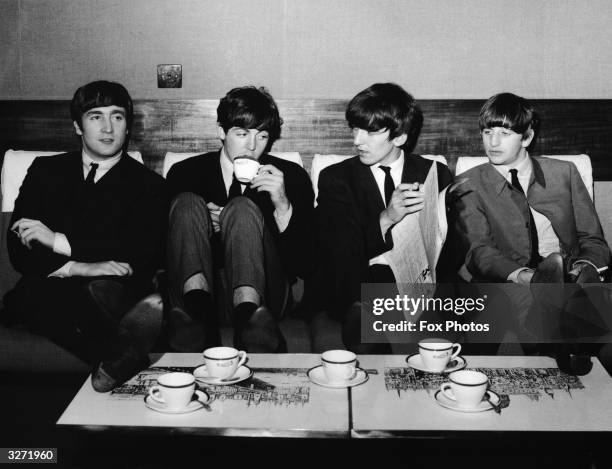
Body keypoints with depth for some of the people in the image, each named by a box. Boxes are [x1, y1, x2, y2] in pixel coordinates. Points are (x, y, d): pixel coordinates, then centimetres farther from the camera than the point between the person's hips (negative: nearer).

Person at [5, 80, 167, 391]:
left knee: (102, 291, -37)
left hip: (115, 289, -2)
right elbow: (19, 249, 5)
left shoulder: (148, 184, 12)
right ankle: (124, 357, -43)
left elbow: (145, 254, -5)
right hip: (50, 289, 2)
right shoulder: (46, 171, 17)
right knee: (24, 295, -34)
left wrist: (61, 242, -10)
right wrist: (76, 267, -16)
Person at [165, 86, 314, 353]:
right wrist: (202, 222, -10)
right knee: (188, 202, -16)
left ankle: (248, 308, -46)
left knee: (243, 208, -22)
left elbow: (302, 266, 0)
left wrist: (283, 206, -14)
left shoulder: (291, 177, 7)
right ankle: (196, 300, -42)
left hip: (264, 293, -1)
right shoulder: (184, 173, 10)